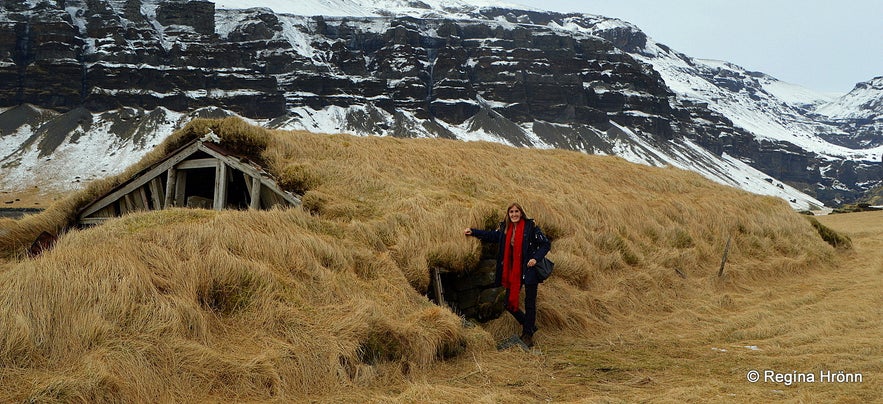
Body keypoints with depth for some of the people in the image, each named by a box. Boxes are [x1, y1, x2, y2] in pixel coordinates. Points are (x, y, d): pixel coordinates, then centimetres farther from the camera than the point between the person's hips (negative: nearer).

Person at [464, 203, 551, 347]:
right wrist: (473, 232, 18)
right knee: (509, 304, 7)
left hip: (528, 270, -5)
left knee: (529, 303, 0)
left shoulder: (531, 227, -8)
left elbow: (546, 244, -6)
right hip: (512, 272, 5)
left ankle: (528, 334, 12)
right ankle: (529, 326, 27)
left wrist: (535, 258, -17)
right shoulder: (505, 228, 6)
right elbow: (492, 235, 22)